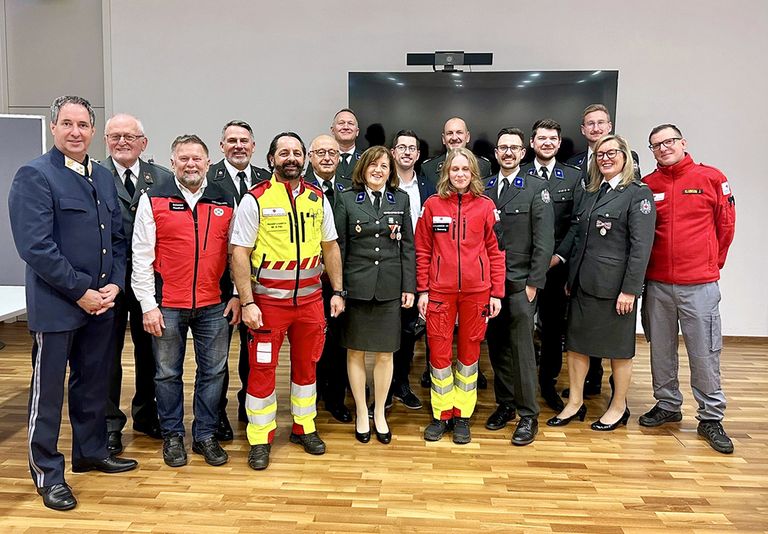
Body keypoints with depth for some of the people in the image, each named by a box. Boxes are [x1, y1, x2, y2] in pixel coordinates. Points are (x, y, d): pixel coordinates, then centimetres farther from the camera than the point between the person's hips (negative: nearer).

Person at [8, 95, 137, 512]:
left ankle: (91, 452, 34)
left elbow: (118, 237, 13)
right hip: (56, 304, -6)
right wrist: (81, 292, -16)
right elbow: (36, 247, -17)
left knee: (94, 384, 17)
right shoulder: (34, 176, -9)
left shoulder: (103, 178, 11)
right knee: (48, 390, 6)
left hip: (102, 301, 6)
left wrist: (115, 284, -1)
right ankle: (47, 473, 21)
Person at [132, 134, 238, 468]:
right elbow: (141, 256, -3)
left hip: (214, 305, 2)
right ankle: (172, 435, 28)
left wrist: (237, 295, 4)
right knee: (168, 374, 11)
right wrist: (148, 305, -7)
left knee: (213, 372, 9)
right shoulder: (153, 200, 0)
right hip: (166, 305, -1)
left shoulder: (226, 202, 6)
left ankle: (205, 435, 25)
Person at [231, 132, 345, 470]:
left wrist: (337, 291, 7)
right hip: (268, 301, -3)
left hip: (310, 299, 4)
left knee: (306, 365, 15)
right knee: (261, 369, 5)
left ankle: (304, 427, 33)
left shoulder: (318, 199, 5)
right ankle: (260, 440, 21)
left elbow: (330, 247, 11)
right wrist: (247, 303, -15)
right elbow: (239, 253, -9)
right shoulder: (255, 200, -7)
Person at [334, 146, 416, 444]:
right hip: (356, 285, -1)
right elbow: (338, 246, 1)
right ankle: (361, 413, 24)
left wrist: (409, 286, 1)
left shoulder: (401, 199, 6)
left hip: (389, 287, 1)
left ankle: (380, 413, 24)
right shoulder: (347, 200, 1)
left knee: (385, 353, 7)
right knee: (355, 352, 8)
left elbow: (408, 246, 6)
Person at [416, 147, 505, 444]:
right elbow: (422, 251, 4)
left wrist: (497, 293, -1)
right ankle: (441, 415, 20)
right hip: (440, 290, 0)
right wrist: (422, 290, -1)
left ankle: (462, 416, 23)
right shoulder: (432, 204, 2)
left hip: (476, 291, 0)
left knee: (469, 353, 9)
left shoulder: (486, 206, 2)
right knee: (439, 353, 3)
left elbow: (495, 251, 3)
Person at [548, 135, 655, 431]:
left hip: (614, 285, -6)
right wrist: (571, 279, 13)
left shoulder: (638, 193, -7)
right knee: (575, 343, 10)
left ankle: (619, 407, 25)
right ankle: (575, 403, 23)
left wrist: (629, 290, -18)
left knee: (618, 348, 8)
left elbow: (641, 246, -14)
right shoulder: (592, 193, 14)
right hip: (583, 284, 7)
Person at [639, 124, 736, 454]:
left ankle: (711, 418, 15)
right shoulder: (646, 186, 4)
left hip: (699, 284, -2)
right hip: (657, 283, 2)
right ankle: (667, 405, 29)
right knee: (661, 350, 12)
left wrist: (712, 262, 11)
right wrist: (648, 264, 11)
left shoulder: (712, 179, 0)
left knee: (705, 354, 2)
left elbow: (726, 225, 7)